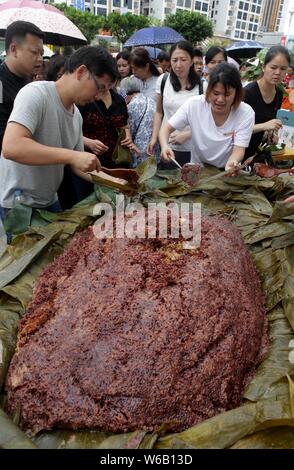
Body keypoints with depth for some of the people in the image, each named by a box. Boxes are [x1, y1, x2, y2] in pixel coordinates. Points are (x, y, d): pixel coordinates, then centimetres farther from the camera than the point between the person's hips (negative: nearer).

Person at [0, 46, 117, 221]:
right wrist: (72, 156, -33)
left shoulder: (77, 115, 3)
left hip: (49, 201, 8)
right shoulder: (35, 93, -19)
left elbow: (78, 164, 9)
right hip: (18, 205, -7)